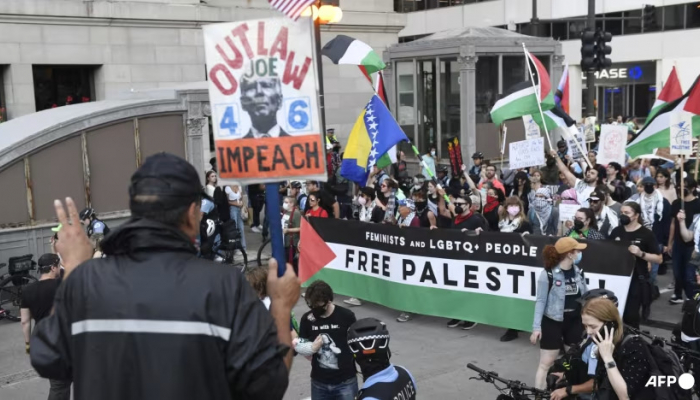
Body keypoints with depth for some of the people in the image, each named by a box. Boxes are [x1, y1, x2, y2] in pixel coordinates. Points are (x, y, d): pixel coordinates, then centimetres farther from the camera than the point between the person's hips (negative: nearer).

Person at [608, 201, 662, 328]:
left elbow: (659, 259, -6)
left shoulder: (646, 234, -6)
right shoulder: (616, 231, 7)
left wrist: (641, 253, -20)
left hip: (637, 280, -4)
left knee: (630, 315, 0)